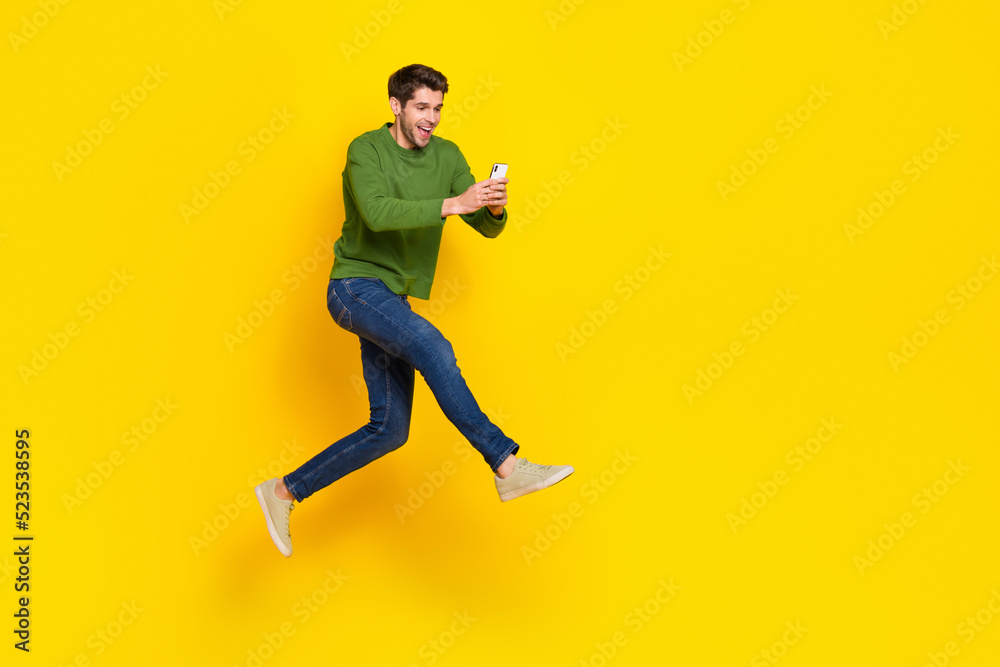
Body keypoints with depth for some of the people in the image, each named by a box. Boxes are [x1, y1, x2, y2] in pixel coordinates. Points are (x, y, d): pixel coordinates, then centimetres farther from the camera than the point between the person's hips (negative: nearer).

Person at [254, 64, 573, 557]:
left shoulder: (447, 156, 6)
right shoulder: (366, 150, -8)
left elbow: (489, 229, 3)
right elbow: (378, 213, -27)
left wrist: (495, 207, -21)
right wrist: (452, 204, -36)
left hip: (394, 300, 7)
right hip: (354, 286, -7)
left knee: (390, 431, 3)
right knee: (432, 346, -33)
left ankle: (285, 492, 16)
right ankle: (508, 468, -35)